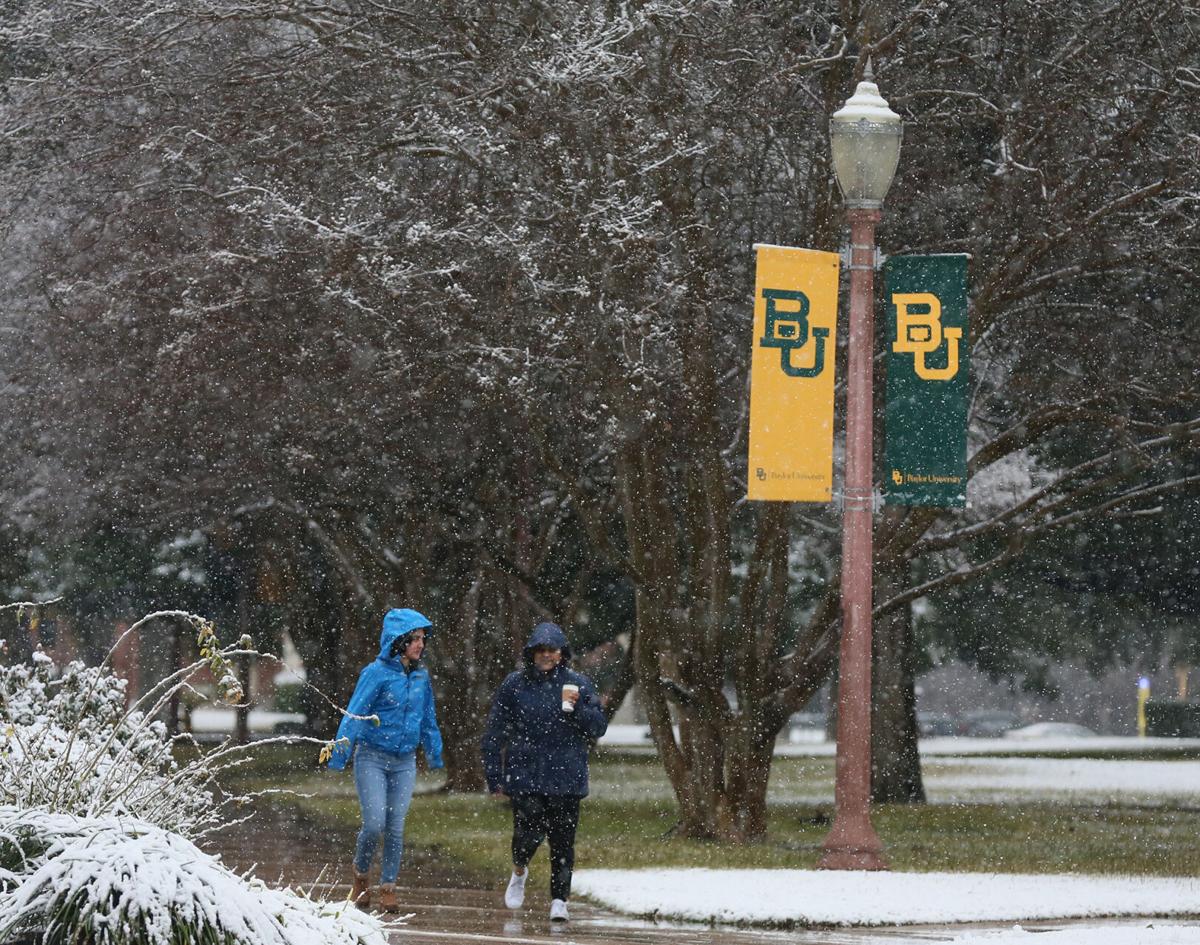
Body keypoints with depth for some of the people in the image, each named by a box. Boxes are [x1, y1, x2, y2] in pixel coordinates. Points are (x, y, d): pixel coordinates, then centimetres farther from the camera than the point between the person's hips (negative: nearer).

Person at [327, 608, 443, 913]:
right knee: (375, 824, -11)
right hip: (372, 758, -5)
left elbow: (428, 720, 20)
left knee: (396, 827, 2)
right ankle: (361, 874, 15)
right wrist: (340, 754, -18)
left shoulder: (421, 677, 7)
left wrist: (435, 755, 25)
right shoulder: (377, 673, -11)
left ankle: (388, 888, 12)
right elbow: (354, 715, -13)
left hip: (404, 762, 5)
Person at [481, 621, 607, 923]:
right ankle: (519, 870, 20)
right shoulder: (515, 685, 4)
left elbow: (598, 727, 4)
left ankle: (559, 900, 11)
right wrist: (494, 777, 3)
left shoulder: (579, 685, 6)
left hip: (566, 780, 1)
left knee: (562, 841, 0)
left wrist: (576, 708, -14)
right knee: (529, 834, -12)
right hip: (525, 777, -1)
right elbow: (495, 733, 6)